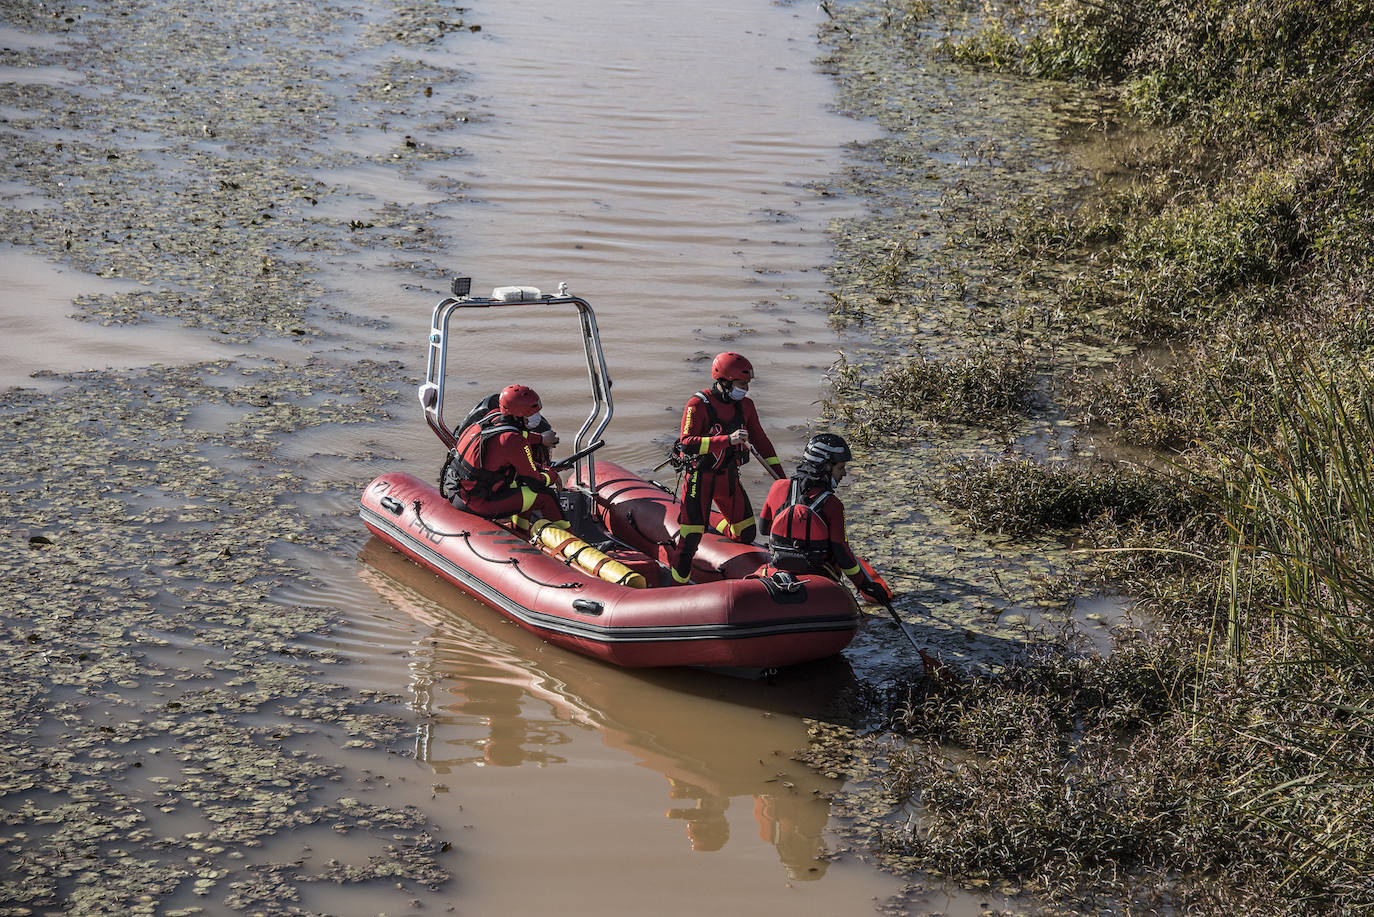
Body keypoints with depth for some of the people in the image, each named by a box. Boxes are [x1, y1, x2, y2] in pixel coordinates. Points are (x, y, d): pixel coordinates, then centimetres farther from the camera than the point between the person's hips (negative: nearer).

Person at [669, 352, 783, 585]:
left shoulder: (745, 405, 1)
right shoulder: (698, 405, -17)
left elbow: (760, 441, 9)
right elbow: (687, 443, -26)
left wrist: (780, 476, 5)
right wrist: (727, 440, -34)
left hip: (729, 476, 6)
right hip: (699, 476, -6)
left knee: (746, 532, 9)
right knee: (692, 534, -9)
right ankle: (679, 584, 4)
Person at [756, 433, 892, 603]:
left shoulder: (778, 488, -8)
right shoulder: (832, 505, -20)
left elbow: (764, 527, 6)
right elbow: (842, 553, -16)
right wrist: (865, 586, -4)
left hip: (778, 569, 4)